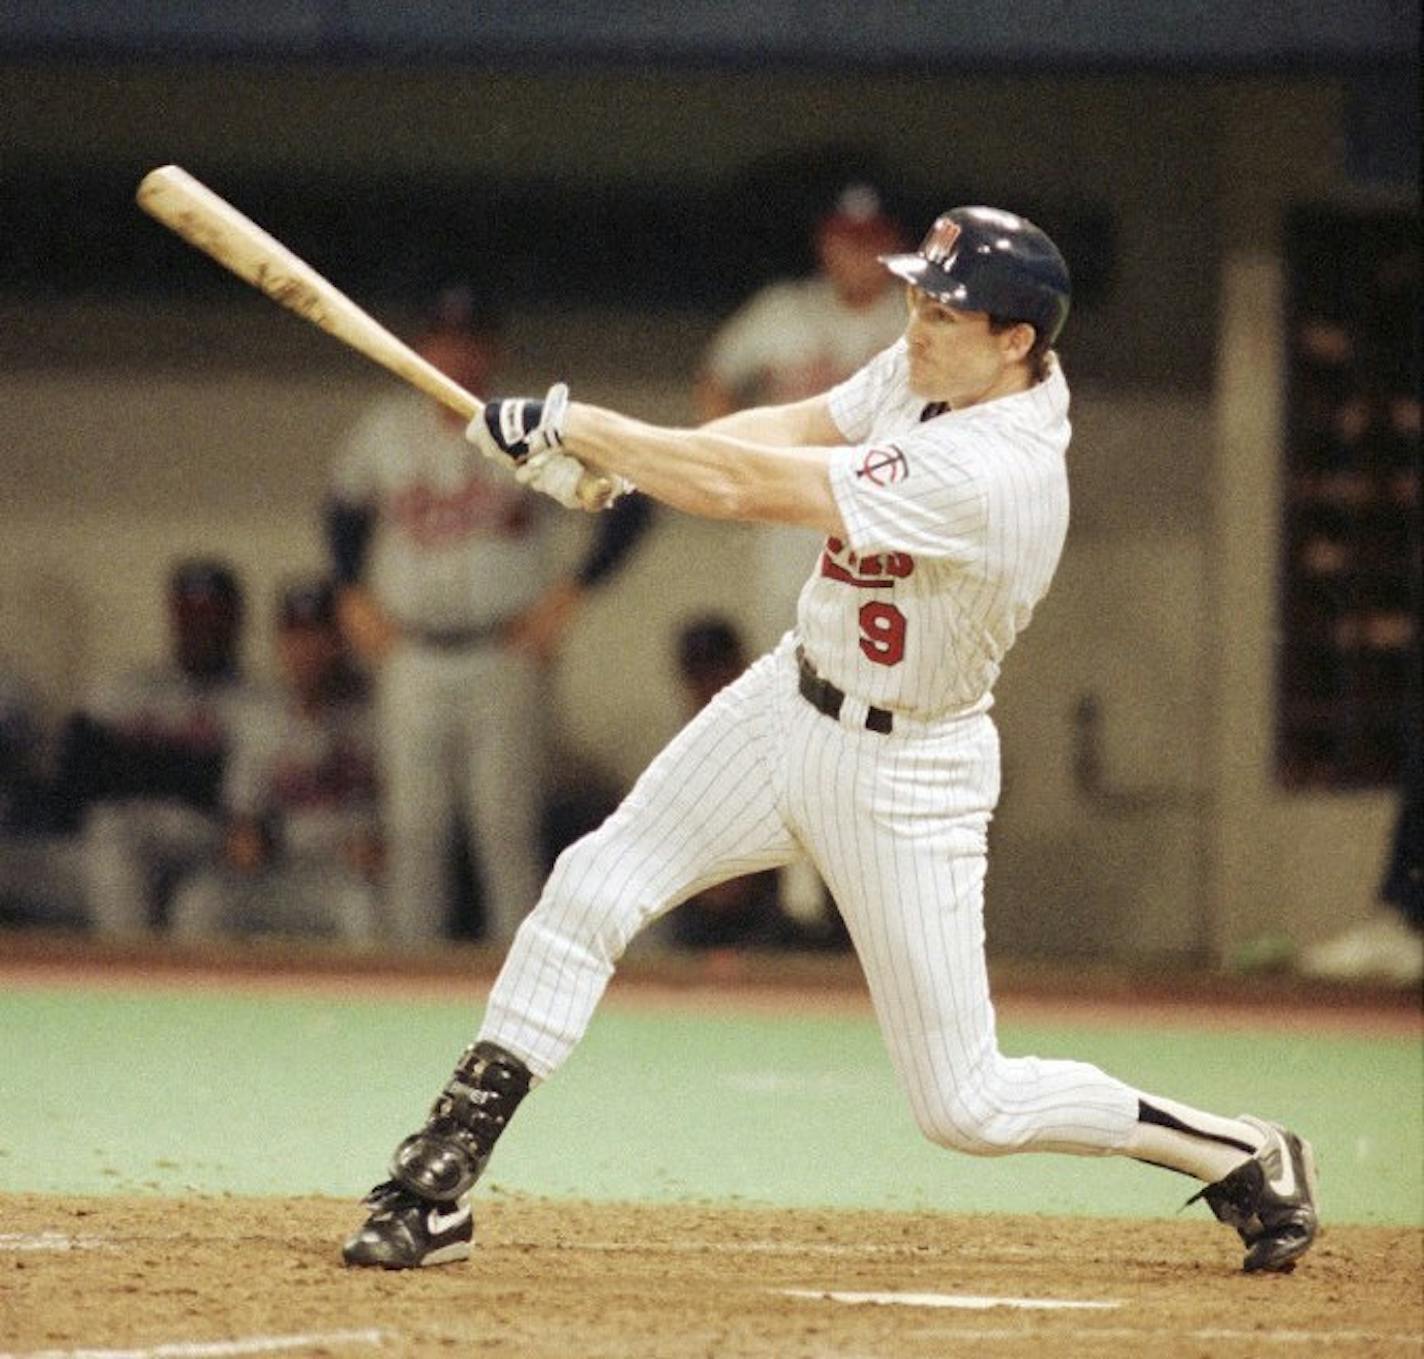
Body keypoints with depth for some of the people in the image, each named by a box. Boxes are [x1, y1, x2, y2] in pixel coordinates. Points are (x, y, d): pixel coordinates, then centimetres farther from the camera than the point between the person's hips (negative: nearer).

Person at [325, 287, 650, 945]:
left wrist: (571, 592, -5)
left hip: (502, 652, -3)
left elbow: (626, 501, 0)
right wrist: (353, 595, 11)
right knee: (412, 825, 2)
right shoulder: (386, 430, 4)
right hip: (411, 656, 3)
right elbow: (346, 508, 22)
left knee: (505, 825, -6)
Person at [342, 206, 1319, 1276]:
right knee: (591, 890, -3)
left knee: (967, 1106, -2)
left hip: (904, 775, -8)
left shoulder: (986, 472, -33)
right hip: (789, 704, 8)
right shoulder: (945, 369, -7)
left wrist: (572, 424, -23)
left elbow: (745, 488, -31)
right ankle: (434, 1190, 1)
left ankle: (1246, 1159, 18)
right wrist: (608, 453, -20)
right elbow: (792, 428, -4)